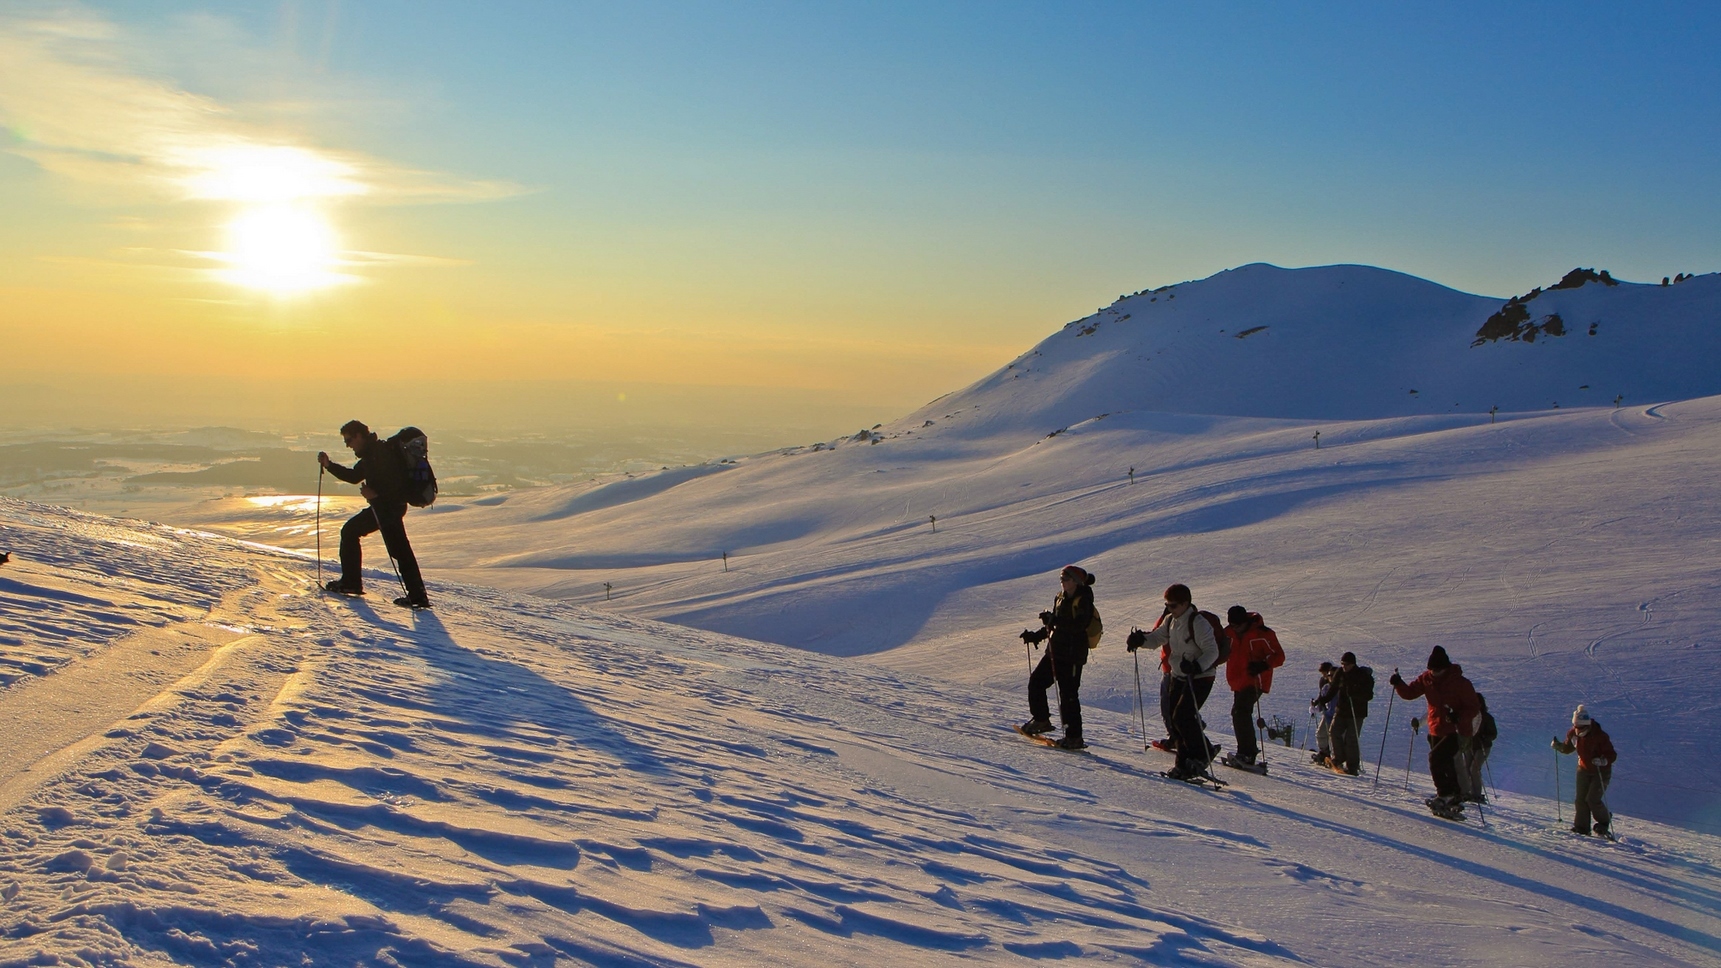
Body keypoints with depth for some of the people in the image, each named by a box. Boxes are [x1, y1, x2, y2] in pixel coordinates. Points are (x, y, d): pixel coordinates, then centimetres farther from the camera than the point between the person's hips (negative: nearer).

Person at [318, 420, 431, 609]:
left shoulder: (382, 452, -15)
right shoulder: (369, 455, 17)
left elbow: (396, 483, -23)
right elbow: (354, 476, 27)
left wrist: (376, 494, -27)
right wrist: (329, 465, 21)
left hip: (391, 506, -10)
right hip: (380, 506, 10)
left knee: (398, 549, -11)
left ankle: (417, 596, -13)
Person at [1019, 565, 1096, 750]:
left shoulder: (1083, 600, -11)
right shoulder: (1061, 598, 13)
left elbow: (1079, 625, -26)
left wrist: (1055, 620, -32)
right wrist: (1035, 636, 15)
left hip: (1072, 655, -9)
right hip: (1055, 651, 9)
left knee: (1068, 694, -8)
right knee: (1036, 682, 12)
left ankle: (1074, 737, -2)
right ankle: (1041, 720, 26)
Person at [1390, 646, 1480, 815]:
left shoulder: (1461, 683, -13)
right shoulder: (1426, 679, 2)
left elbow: (1473, 709, -12)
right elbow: (1409, 692, 7)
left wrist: (1459, 717, -31)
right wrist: (1398, 683, -14)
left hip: (1456, 731, -6)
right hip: (1436, 731, 6)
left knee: (1436, 757, -21)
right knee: (1445, 766, 13)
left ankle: (1444, 794, -13)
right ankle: (1456, 799, 27)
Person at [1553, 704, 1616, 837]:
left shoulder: (1600, 736, -26)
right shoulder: (1573, 734, -8)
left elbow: (1612, 755, -23)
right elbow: (1568, 748, 10)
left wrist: (1602, 761, -42)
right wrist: (1558, 745, -11)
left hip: (1601, 771, -6)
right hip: (1584, 770, 6)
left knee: (1592, 799, -11)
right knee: (1580, 799, 1)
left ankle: (1604, 821, 15)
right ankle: (1581, 826, 8)